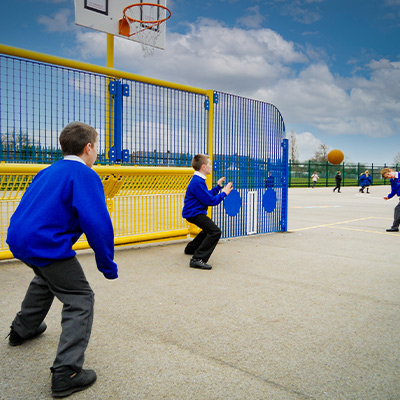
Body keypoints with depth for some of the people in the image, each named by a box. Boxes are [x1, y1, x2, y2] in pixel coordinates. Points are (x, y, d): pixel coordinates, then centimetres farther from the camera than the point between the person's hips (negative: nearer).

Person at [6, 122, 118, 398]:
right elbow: (98, 224, -21)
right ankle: (66, 373, -3)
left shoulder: (49, 171, 15)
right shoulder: (85, 175, -12)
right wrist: (108, 265, -12)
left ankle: (22, 329, 54)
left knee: (46, 278, 35)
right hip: (46, 246, -9)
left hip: (18, 238, 9)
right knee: (81, 300, -1)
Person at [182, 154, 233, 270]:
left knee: (209, 229, 34)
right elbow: (210, 201, -23)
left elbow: (207, 195, 18)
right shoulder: (197, 182, -22)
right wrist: (224, 193, -11)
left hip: (195, 212, 11)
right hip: (193, 213, -11)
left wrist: (218, 187, 19)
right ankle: (197, 259, -28)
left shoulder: (198, 180, 12)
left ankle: (190, 249, 45)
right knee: (215, 231, -25)